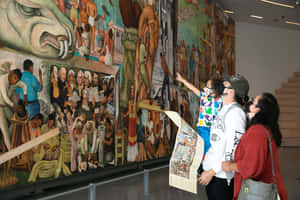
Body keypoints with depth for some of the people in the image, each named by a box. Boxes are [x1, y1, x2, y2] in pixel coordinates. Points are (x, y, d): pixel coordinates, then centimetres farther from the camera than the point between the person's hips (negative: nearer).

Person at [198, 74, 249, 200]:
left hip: (222, 175, -8)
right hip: (210, 169, 9)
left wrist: (212, 171, -20)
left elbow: (234, 149, -22)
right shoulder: (224, 110, 11)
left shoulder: (235, 112, -17)